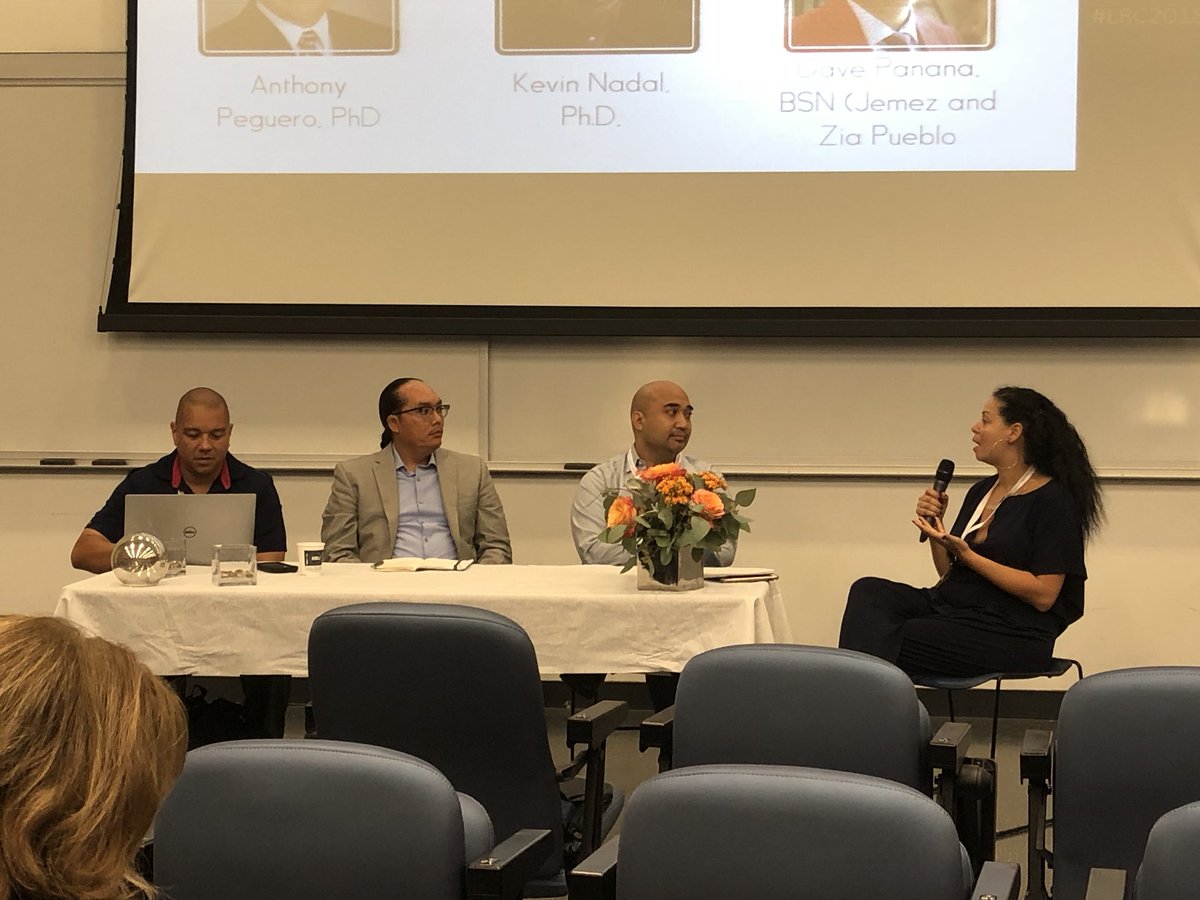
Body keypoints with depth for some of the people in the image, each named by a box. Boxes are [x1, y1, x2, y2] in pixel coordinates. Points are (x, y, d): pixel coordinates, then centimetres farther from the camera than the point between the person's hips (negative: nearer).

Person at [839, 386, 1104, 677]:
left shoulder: (1053, 500, -9)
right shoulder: (981, 491, 17)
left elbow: (1044, 595, -16)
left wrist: (967, 555, -19)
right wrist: (934, 525, 4)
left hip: (1011, 633, -8)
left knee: (893, 641, -25)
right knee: (868, 591, -17)